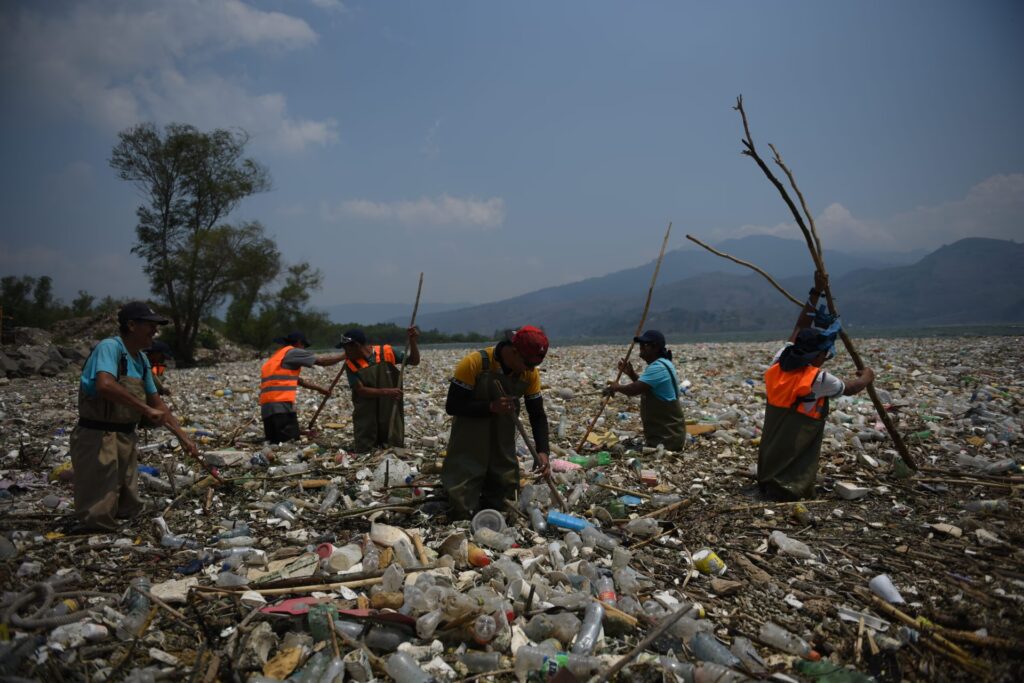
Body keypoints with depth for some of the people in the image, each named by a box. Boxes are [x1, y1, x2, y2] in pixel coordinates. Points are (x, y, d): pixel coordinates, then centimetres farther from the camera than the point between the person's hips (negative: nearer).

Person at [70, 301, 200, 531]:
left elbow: (156, 402, 16)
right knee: (99, 517, -4)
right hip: (98, 437, -9)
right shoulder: (110, 347, -16)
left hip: (126, 437, 9)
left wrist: (183, 437, 14)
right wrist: (147, 409, -29)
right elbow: (105, 386, -36)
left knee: (129, 510, 18)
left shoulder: (142, 359, 10)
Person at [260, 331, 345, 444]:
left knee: (274, 443, 6)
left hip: (266, 407, 9)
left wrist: (318, 388, 34)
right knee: (290, 443, -11)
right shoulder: (292, 352, 1)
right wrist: (345, 355, 9)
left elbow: (297, 380, 32)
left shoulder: (277, 356, 27)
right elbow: (322, 360, 0)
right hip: (281, 405, -9)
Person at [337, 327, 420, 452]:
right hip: (366, 421, 0)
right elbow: (360, 390, -13)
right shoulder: (351, 364, -5)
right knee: (363, 453, 6)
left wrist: (413, 341, -14)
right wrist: (386, 392, -26)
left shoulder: (387, 352, -4)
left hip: (392, 416, 1)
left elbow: (414, 361, 2)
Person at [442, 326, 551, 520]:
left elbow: (538, 415, -1)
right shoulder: (474, 364, -23)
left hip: (503, 447, 4)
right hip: (469, 444, -4)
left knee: (501, 508, 13)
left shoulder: (530, 374, -8)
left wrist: (542, 451, -15)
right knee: (463, 513, -2)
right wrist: (491, 407, -30)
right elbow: (452, 406, -19)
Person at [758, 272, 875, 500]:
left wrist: (816, 293, 10)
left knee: (772, 470, 20)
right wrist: (867, 377, 23)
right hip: (795, 446, -6)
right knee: (793, 486, -2)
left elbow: (800, 328, 7)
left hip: (771, 443, 7)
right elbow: (850, 388, 2)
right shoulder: (819, 379, -19)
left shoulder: (779, 362, -5)